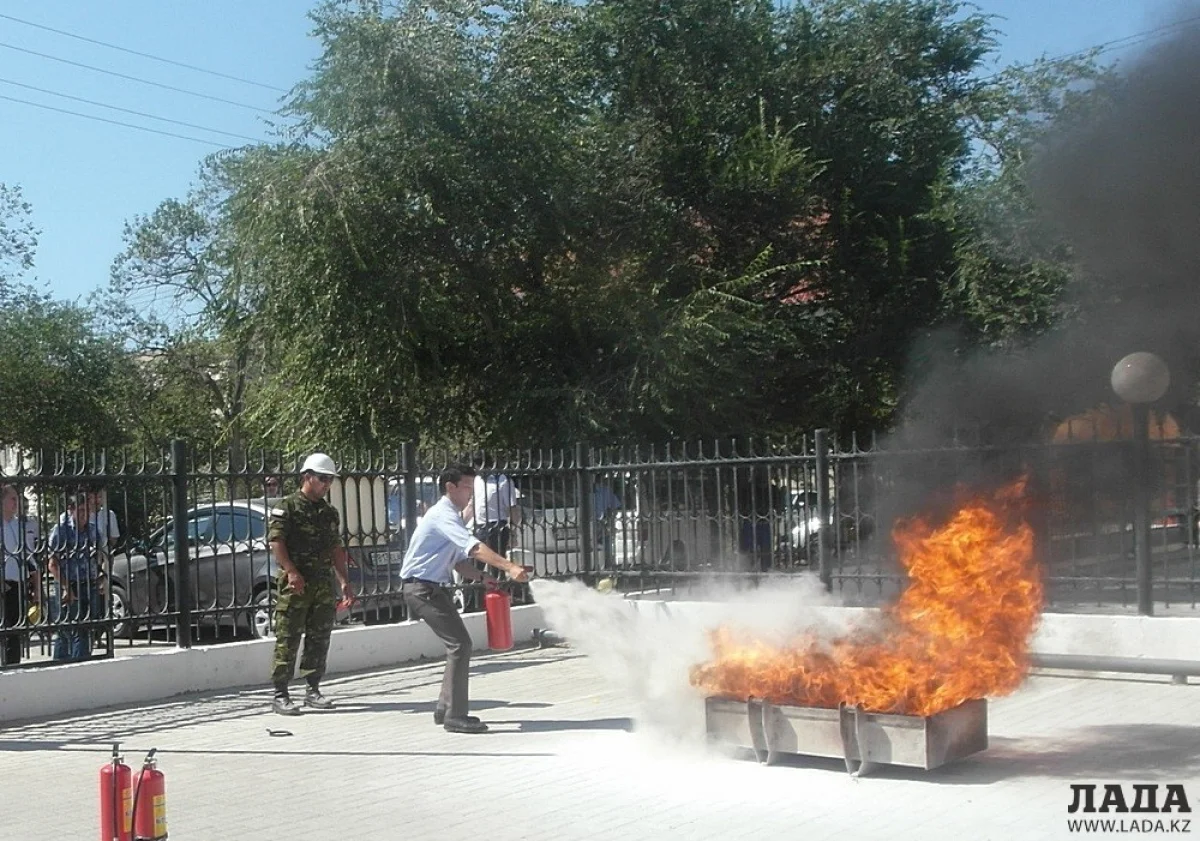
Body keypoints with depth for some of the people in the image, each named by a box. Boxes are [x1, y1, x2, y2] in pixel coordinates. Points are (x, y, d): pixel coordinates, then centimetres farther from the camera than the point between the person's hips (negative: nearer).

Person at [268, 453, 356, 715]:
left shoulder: (329, 512, 17)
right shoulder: (287, 506, -3)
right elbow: (275, 541, -13)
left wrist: (345, 583, 11)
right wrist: (292, 572, -23)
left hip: (323, 582, 6)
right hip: (295, 582, -6)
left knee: (319, 638, 9)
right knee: (288, 639, -5)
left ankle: (313, 689, 19)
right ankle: (280, 695, -1)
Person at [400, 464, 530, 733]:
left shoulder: (450, 516, 17)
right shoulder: (443, 515, -16)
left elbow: (458, 560, 18)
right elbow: (474, 548, -31)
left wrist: (481, 577, 0)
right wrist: (509, 567, -40)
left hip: (434, 588, 10)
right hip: (422, 588, -10)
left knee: (459, 644, 13)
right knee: (460, 644, -13)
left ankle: (446, 707, 21)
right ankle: (455, 716, -9)